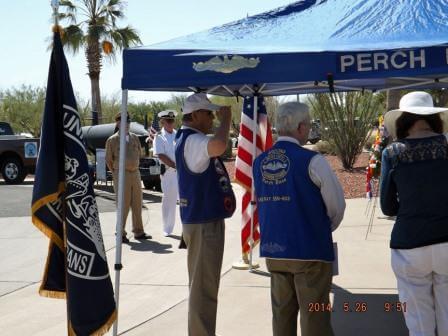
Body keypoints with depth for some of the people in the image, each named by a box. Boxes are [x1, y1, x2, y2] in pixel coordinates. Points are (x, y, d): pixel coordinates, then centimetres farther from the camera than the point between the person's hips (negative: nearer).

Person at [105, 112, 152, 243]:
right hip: (121, 175, -5)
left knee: (137, 204, 8)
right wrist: (117, 174, 7)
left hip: (135, 173, 5)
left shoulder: (135, 138, 9)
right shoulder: (112, 140, -4)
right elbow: (109, 160, 1)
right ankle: (121, 234, 5)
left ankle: (138, 232, 16)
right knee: (123, 205, -3)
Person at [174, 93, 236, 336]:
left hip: (205, 219, 11)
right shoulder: (192, 141, -20)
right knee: (204, 288, -5)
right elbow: (218, 146, -41)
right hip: (203, 222, -11)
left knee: (202, 285, 20)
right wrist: (226, 119, -27)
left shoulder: (190, 139, 13)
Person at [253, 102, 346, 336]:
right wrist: (326, 228, 13)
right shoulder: (312, 161, -13)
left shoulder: (259, 162, 3)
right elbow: (337, 205, -7)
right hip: (310, 250, -5)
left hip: (273, 250, 6)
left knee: (282, 314, 15)